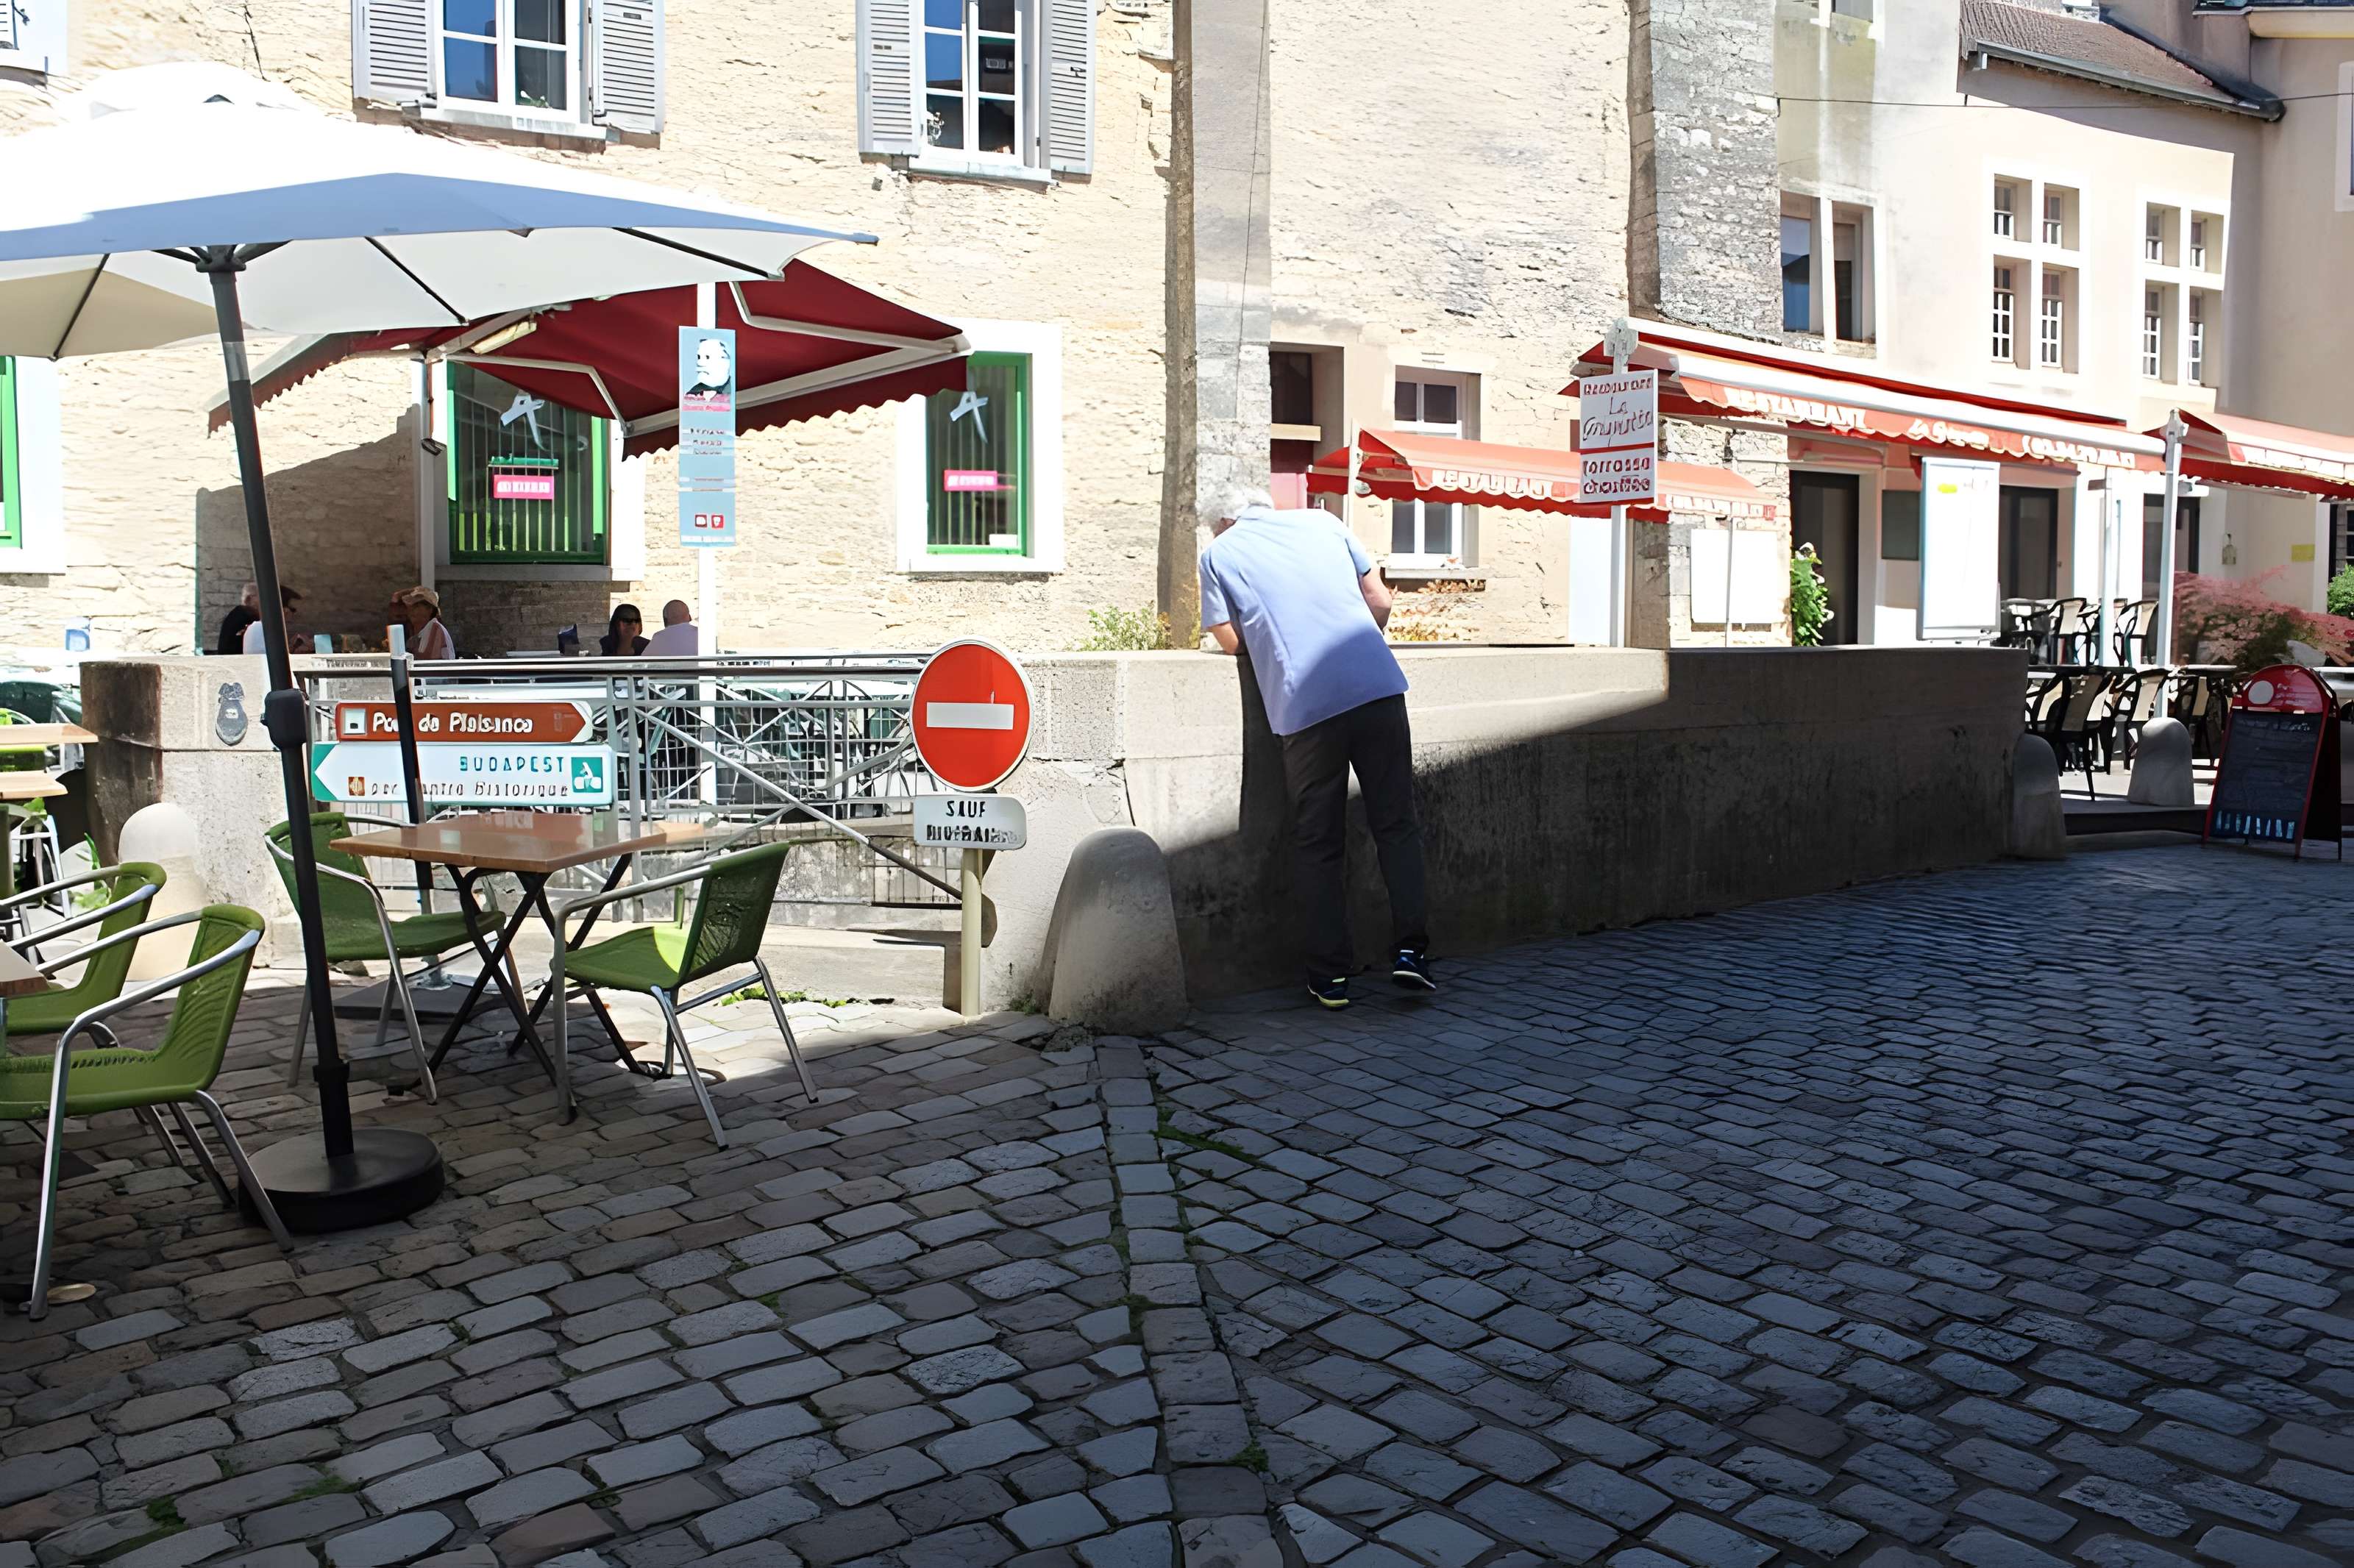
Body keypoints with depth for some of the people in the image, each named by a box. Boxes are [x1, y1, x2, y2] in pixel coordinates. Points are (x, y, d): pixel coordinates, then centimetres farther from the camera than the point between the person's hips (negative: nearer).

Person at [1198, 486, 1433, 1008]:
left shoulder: (1218, 553, 13)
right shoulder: (1321, 522, 19)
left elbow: (1232, 640, 10)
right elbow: (1380, 602, 17)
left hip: (1304, 704, -2)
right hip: (1378, 686, 2)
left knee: (1317, 844, 7)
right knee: (1396, 824, 11)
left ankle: (1331, 974, 9)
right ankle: (1410, 950, 5)